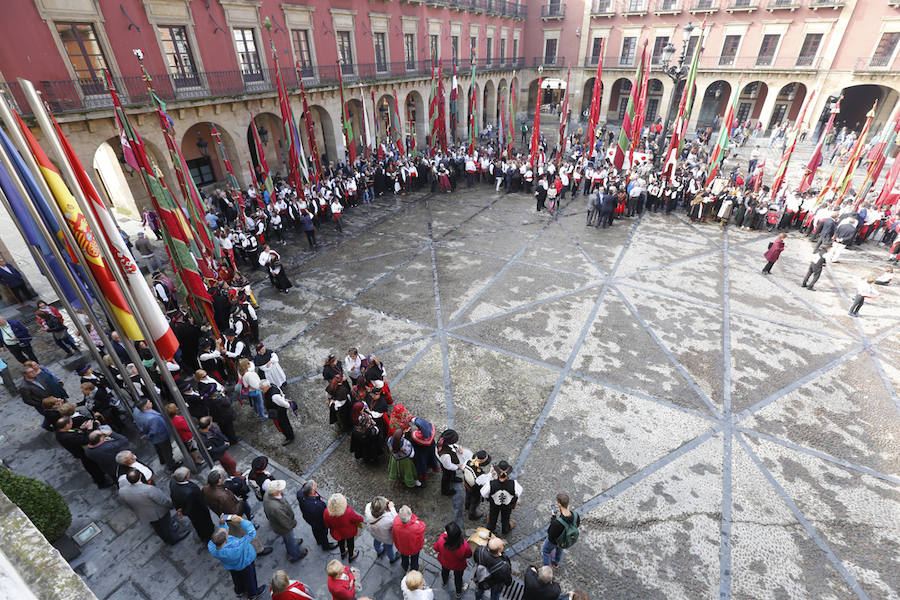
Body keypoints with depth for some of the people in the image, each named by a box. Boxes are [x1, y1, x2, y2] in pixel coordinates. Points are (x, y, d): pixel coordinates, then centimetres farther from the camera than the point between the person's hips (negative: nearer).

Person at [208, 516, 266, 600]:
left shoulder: (211, 547, -35)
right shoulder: (236, 548, -50)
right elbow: (251, 533, -43)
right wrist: (241, 520, -44)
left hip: (230, 566, 4)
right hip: (245, 563, -4)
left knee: (236, 578, 36)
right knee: (249, 579, 28)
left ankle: (239, 592, 63)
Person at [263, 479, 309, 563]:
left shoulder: (267, 494, -27)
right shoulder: (276, 508, -49)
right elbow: (286, 523, -31)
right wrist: (294, 523, -12)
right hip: (283, 529, -6)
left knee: (286, 538, 36)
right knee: (290, 541, 26)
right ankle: (295, 555, 53)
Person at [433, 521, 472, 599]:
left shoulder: (441, 540, -43)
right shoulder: (464, 545, -44)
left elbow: (436, 549, -18)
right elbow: (469, 555, -21)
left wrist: (444, 534, -13)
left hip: (444, 562, 2)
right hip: (458, 565, -2)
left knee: (445, 571, 38)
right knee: (458, 577, 32)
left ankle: (445, 582, 69)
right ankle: (458, 593, 60)